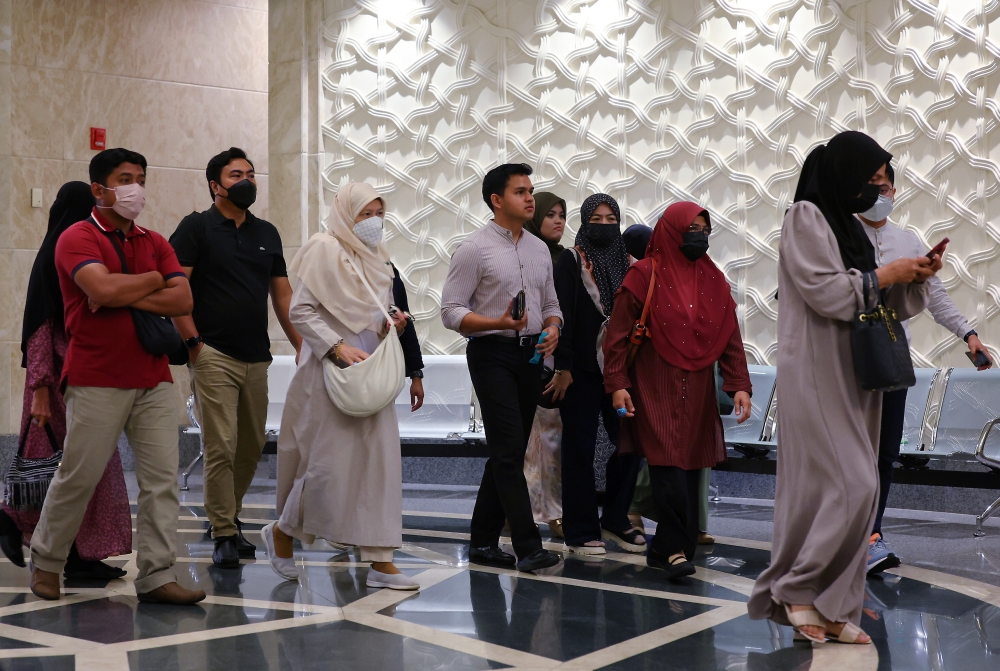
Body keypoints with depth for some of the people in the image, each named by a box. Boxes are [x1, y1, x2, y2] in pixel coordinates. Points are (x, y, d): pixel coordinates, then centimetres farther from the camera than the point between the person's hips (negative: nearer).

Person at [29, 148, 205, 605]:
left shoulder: (154, 243, 14)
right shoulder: (78, 238, -3)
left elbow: (183, 300, 1)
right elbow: (104, 288, -22)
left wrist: (123, 297, -9)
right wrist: (153, 280, -5)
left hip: (154, 379, 5)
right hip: (97, 382, -5)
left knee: (162, 478, 0)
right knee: (79, 476, 3)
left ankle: (156, 577, 4)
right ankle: (45, 562, 23)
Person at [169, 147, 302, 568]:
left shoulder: (267, 233, 16)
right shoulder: (197, 227, 0)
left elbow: (282, 294, 18)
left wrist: (301, 346, 10)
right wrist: (192, 341, -13)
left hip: (256, 357, 5)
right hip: (214, 356, -5)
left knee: (252, 447, 9)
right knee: (221, 447, -8)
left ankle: (230, 515, 27)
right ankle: (224, 534, 0)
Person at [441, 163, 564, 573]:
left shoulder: (539, 249, 14)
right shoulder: (474, 249, -6)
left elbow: (551, 303, 22)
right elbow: (451, 311, -9)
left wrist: (552, 329, -1)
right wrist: (499, 323, -24)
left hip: (530, 355, 7)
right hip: (492, 354, -7)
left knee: (509, 452, 9)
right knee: (509, 451, -11)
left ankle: (483, 542, 18)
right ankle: (527, 547, -10)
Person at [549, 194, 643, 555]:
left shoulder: (626, 262, 12)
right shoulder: (571, 261, -2)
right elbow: (563, 315, -9)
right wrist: (563, 366, -15)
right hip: (583, 368, -5)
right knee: (580, 446, 0)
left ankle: (615, 519, 20)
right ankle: (581, 531, 7)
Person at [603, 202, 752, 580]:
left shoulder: (713, 280, 11)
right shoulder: (644, 275, -2)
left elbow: (731, 338, 10)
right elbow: (618, 333, -3)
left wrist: (739, 385, 0)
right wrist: (617, 385, -10)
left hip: (697, 391, 5)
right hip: (655, 388, -5)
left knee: (689, 468, 4)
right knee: (668, 464, -13)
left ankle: (665, 549, 13)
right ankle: (676, 549, -10)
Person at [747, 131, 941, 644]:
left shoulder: (847, 224, 17)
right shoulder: (806, 217, -8)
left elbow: (872, 302, 19)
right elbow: (826, 293, -18)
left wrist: (913, 279, 4)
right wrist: (886, 273, -8)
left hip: (852, 375, 9)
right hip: (817, 375, -9)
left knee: (853, 489, 7)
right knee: (849, 486, -14)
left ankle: (831, 608, 12)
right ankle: (798, 588, -4)